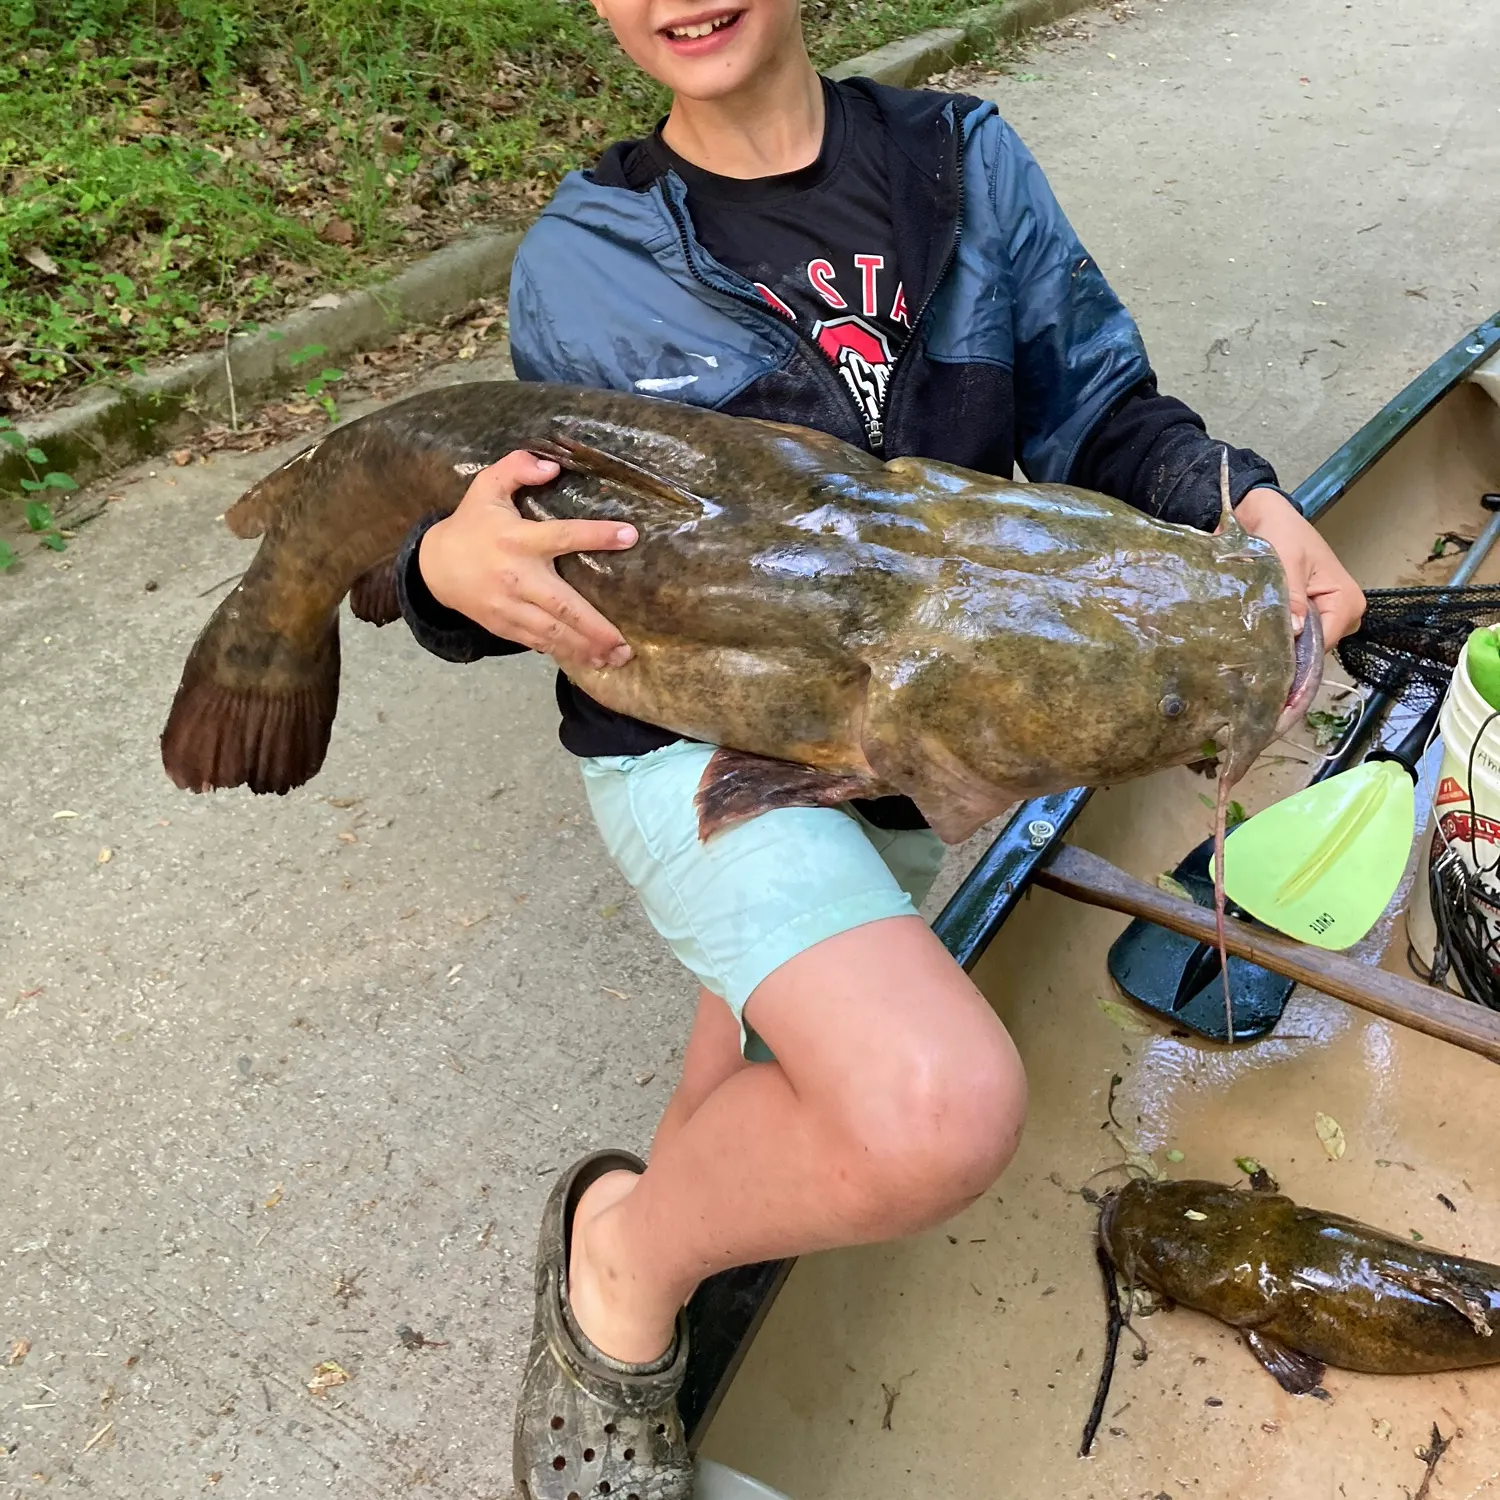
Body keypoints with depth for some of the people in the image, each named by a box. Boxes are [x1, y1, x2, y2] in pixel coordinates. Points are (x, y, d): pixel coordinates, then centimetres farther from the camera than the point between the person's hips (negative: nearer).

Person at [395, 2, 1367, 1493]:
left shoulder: (966, 161, 5)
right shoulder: (582, 261, -2)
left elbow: (1098, 408, 8)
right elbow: (553, 538, 2)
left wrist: (1243, 499, -11)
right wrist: (454, 569, -22)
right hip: (692, 736, -4)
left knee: (770, 1102, 25)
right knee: (938, 1112, -30)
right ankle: (622, 1256, -1)